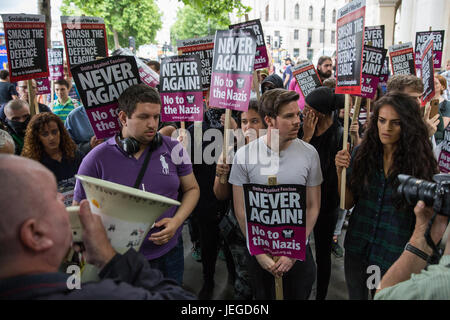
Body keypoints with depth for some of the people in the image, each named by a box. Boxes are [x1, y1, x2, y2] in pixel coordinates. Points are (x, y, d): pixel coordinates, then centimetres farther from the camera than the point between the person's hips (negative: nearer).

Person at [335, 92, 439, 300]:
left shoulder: (420, 162, -13)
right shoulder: (362, 153, -5)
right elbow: (347, 203, -1)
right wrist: (341, 172, -15)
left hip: (395, 255, -2)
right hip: (357, 249, 3)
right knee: (356, 295, 21)